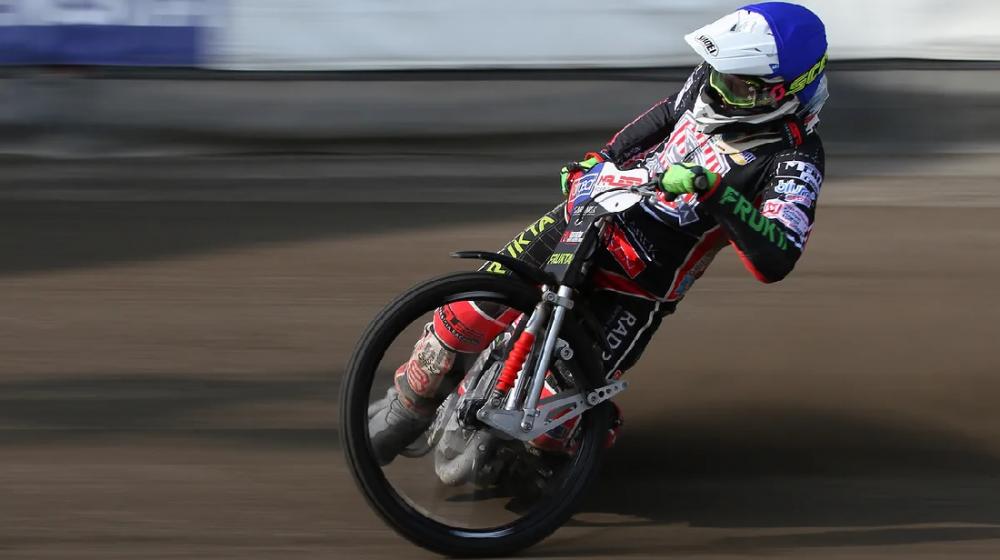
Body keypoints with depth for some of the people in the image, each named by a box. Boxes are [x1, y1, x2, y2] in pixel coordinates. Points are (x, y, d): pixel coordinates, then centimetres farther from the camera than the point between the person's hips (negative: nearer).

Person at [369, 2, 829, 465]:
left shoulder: (795, 161, -21)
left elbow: (775, 260, -37)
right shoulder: (711, 82, -4)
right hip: (593, 212, 5)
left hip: (643, 279, -5)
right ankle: (408, 406, 15)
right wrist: (600, 159, 15)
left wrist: (716, 189, -47)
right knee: (468, 314, -8)